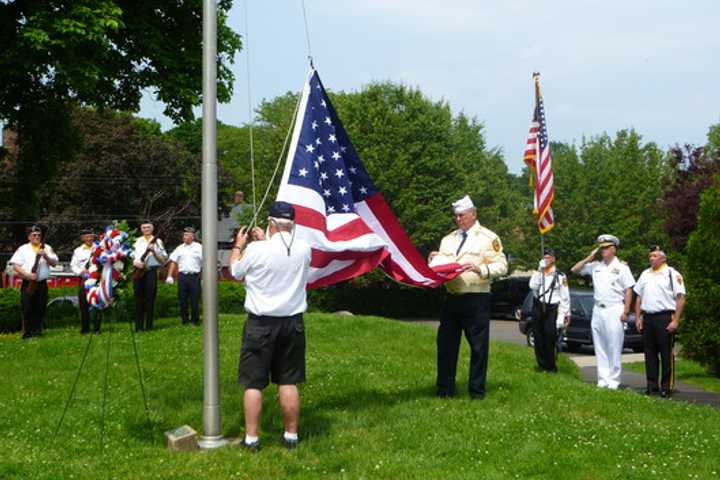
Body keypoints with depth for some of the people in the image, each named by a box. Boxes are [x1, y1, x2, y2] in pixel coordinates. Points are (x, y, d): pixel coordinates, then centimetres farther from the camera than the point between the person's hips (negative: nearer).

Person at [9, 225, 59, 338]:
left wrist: (45, 256, -16)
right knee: (27, 309, -3)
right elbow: (15, 265, -2)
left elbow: (54, 263, 3)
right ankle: (27, 332, 4)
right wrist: (27, 275, -16)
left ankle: (37, 331, 11)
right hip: (27, 284, -2)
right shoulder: (23, 249, 5)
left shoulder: (47, 248, 11)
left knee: (40, 309, 2)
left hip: (42, 283, 2)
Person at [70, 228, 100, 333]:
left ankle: (96, 328, 9)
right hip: (84, 280, 2)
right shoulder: (78, 251, 11)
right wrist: (81, 271, -8)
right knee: (83, 304, 3)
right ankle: (85, 328, 13)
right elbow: (73, 265, 9)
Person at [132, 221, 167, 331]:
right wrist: (136, 262, -8)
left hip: (151, 271, -2)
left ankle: (149, 326, 2)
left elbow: (164, 259, 3)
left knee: (150, 298, -3)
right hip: (139, 272, 2)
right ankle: (138, 326, 4)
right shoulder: (137, 241, 17)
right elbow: (131, 256, 14)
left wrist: (154, 250, -11)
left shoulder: (157, 241, 9)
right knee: (139, 299, 1)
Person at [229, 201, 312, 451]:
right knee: (288, 382, 11)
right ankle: (291, 435, 17)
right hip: (292, 322, 4)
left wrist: (238, 245, 20)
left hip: (261, 324, -3)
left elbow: (234, 271, 5)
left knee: (253, 383, 5)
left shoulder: (256, 250, -15)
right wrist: (265, 241, 27)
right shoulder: (304, 248, -4)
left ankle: (251, 438, 8)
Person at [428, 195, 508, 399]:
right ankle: (445, 389, 16)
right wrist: (434, 261, -3)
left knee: (478, 346, 1)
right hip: (451, 298, 5)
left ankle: (477, 390, 12)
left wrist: (481, 269, -22)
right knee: (446, 344, 7)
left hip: (476, 300, -5)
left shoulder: (488, 237, 0)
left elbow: (501, 266, -7)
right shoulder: (448, 239, 18)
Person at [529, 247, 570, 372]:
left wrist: (567, 314, -1)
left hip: (552, 309, -4)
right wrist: (540, 270, -8)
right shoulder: (538, 273, 12)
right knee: (539, 339, 5)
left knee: (549, 339, -6)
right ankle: (542, 365, 15)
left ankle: (550, 366, 5)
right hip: (538, 308, 4)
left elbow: (565, 297, 1)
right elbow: (533, 286, -7)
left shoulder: (560, 276, 1)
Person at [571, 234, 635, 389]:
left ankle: (613, 381, 0)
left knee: (614, 348, -4)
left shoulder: (622, 267, 0)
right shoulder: (595, 266, 12)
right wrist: (590, 257, 6)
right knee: (600, 348, 6)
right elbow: (574, 269, 15)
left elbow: (629, 291, -3)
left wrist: (626, 312, -10)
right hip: (598, 310, 5)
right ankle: (603, 380, 11)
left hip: (614, 311, -5)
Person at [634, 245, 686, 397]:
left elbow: (681, 299, -7)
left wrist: (675, 321, -13)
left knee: (666, 353, -1)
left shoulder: (673, 274, -3)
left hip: (664, 318, -5)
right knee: (650, 352, 9)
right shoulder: (645, 274, 15)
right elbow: (639, 298, 18)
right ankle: (652, 385, 16)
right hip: (647, 317, 6)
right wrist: (638, 318, 10)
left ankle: (666, 386, 6)